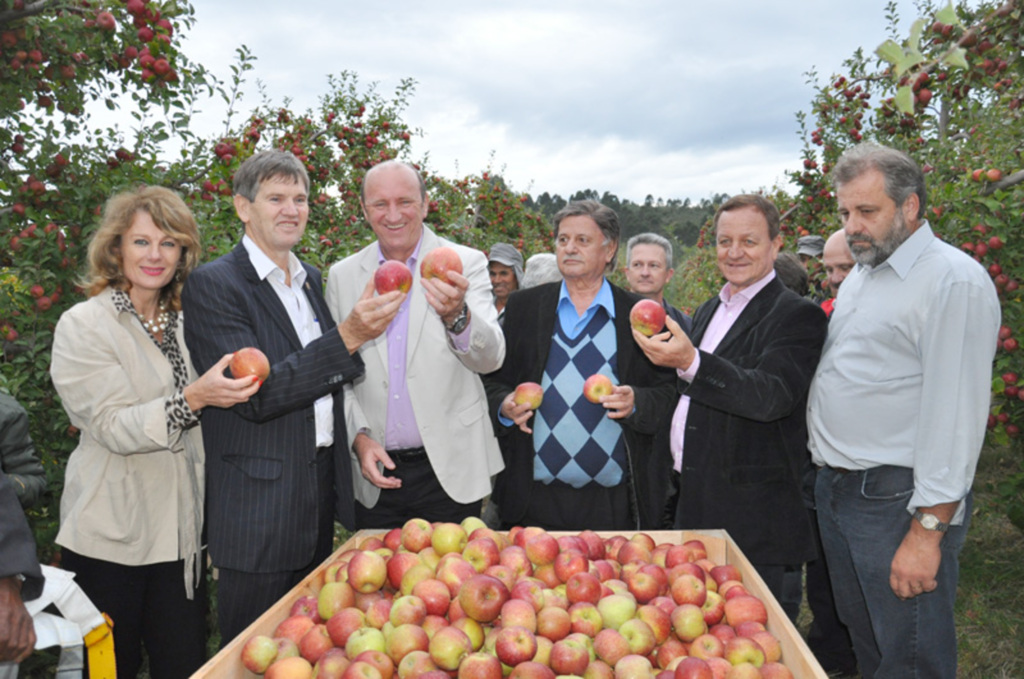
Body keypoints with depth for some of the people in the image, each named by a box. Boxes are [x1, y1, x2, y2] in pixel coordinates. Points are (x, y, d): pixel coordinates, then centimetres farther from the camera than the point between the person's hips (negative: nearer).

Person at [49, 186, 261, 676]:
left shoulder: (183, 322, 10)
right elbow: (114, 427, -18)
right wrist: (193, 398, -30)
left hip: (181, 534, 5)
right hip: (110, 539, -4)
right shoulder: (83, 325, -7)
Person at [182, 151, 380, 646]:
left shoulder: (313, 280, 11)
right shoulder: (212, 285, -12)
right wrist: (348, 337, -27)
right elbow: (255, 396, -21)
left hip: (322, 489, 7)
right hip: (259, 506, -7)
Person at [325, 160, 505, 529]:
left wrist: (456, 315, -33)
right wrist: (359, 436, -3)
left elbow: (490, 357, -14)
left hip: (450, 469, -2)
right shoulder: (342, 275, 5)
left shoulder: (465, 263, -3)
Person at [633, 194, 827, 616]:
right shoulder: (709, 311, 15)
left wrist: (690, 361, -39)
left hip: (753, 519, -7)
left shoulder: (798, 316, -11)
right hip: (694, 505, 8)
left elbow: (772, 396, -27)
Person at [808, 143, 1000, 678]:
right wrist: (826, 469, 16)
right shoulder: (860, 276, 14)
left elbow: (955, 416, -19)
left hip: (898, 500, -8)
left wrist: (927, 532, -20)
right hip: (835, 491, 8)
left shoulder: (955, 282, -15)